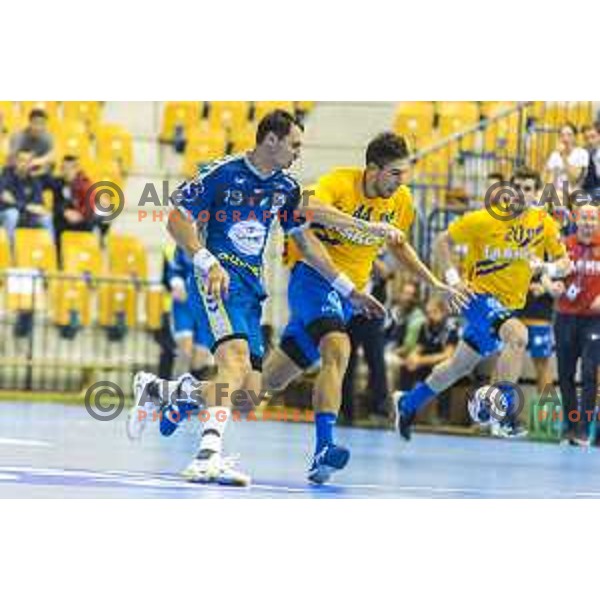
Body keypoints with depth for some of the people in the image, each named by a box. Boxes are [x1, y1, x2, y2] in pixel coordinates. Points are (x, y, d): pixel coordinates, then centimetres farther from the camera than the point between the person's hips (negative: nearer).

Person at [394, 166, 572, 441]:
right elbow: (443, 241, -1)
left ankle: (408, 403, 38)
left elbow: (564, 262, 2)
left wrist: (548, 267, -21)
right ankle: (504, 409, -31)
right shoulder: (483, 220, -12)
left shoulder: (544, 223, -2)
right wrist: (452, 277, -13)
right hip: (479, 296, -6)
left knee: (461, 366, 17)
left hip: (509, 305, 6)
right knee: (518, 334, -34)